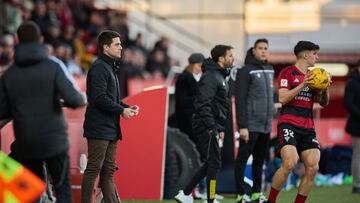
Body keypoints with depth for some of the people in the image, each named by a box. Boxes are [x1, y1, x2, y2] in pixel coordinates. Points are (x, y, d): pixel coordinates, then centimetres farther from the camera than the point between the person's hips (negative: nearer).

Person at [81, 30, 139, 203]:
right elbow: (99, 98, -21)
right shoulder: (99, 68, -12)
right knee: (93, 169, -7)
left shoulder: (110, 67, 20)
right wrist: (121, 110, -15)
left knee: (108, 171, 10)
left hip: (111, 129, 10)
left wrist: (127, 107, 7)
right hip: (99, 128, -10)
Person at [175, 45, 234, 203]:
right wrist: (212, 129, -24)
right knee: (214, 163, -6)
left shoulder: (220, 76, 18)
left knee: (210, 163, 13)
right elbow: (203, 105, -23)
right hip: (207, 126, -10)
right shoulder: (211, 76, -15)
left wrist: (220, 129, 20)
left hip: (213, 127, 10)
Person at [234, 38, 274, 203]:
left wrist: (270, 118, 15)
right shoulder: (246, 71, -7)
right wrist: (242, 126, -17)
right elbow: (240, 101, -11)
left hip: (266, 125, 7)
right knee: (243, 158, -3)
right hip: (251, 125, -7)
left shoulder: (270, 70, 14)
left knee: (259, 160, 11)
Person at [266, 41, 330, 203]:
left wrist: (325, 88, 0)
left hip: (308, 127, 6)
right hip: (288, 124, -6)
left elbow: (323, 103, 19)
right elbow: (282, 98, -11)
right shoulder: (288, 73, 0)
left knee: (312, 167, -9)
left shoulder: (313, 76, 19)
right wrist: (302, 85, -17)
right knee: (289, 163, -24)